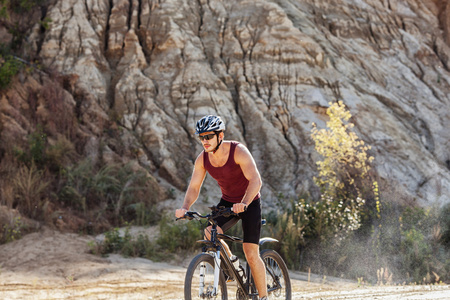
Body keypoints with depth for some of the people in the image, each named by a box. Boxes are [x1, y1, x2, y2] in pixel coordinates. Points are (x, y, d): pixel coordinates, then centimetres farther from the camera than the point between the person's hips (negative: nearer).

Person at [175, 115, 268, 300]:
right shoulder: (203, 159, -11)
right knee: (210, 233, -22)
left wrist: (244, 203, -52)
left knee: (251, 255, -11)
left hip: (249, 203, -5)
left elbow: (255, 181, -36)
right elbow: (194, 188, -8)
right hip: (227, 202, 5)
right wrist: (185, 208, -28)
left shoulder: (238, 151, -26)